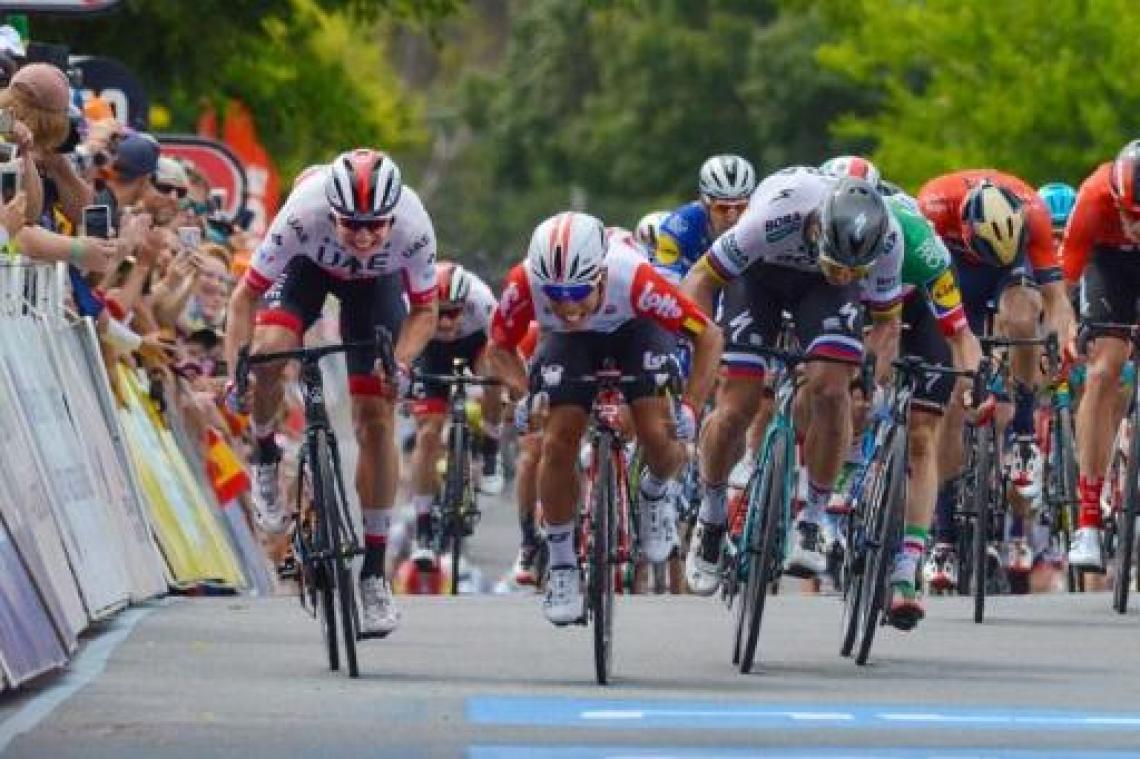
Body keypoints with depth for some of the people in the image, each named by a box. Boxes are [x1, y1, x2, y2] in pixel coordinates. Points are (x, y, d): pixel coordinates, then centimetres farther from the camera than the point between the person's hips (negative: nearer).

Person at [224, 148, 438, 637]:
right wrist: (235, 370, -39)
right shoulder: (303, 215, -40)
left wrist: (401, 363, -36)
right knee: (269, 351, -31)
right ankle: (265, 458, 2)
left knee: (375, 421, -8)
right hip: (309, 266, 0)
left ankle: (374, 573, 0)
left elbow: (425, 311, -18)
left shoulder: (413, 229, -36)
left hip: (376, 283, 0)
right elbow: (247, 294, -28)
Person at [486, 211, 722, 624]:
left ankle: (654, 494, 18)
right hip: (568, 342, 1)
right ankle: (561, 566, 5)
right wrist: (524, 395, -30)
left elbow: (708, 335, -30)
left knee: (658, 436, -19)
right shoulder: (524, 284, -37)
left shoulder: (633, 277, -42)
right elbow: (501, 345, -15)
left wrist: (690, 408, -36)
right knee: (557, 445, -13)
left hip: (636, 327, -1)